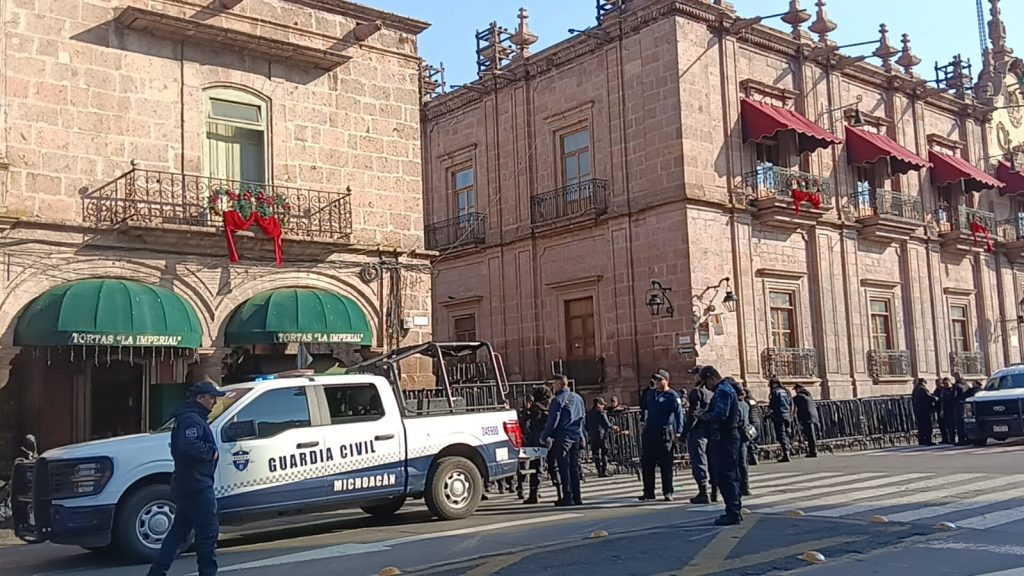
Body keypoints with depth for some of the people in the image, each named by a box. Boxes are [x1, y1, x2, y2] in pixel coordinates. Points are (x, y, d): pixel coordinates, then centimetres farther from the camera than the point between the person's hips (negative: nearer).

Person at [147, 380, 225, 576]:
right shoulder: (191, 420, -15)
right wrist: (211, 452, -17)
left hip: (186, 486, 11)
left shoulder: (191, 418, 20)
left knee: (179, 531, 15)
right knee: (208, 531, -4)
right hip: (196, 486, -11)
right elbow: (188, 447, -31)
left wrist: (210, 451, 11)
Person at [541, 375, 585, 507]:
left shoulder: (558, 400, -11)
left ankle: (567, 498, -5)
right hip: (576, 437, 7)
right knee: (575, 467, 10)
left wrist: (546, 436, -7)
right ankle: (577, 497, 12)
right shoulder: (577, 398, 13)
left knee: (564, 467, -3)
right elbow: (582, 417, 17)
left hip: (562, 438, -7)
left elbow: (553, 420, -13)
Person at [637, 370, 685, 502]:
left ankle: (668, 492, 6)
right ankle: (648, 491, 13)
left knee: (666, 464, -2)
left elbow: (679, 413, -14)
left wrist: (679, 431, -23)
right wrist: (644, 421, 20)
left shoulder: (672, 396, -5)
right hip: (649, 433, 7)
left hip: (664, 434, -6)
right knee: (647, 463, 6)